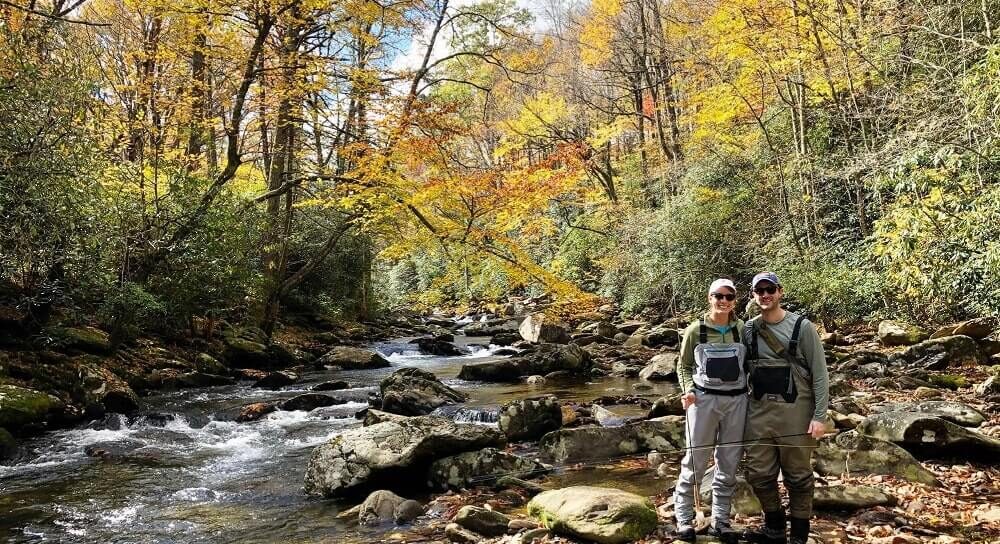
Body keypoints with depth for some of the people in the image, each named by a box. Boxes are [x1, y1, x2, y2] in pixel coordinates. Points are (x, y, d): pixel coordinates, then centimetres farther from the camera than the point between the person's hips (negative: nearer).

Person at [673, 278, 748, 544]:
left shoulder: (743, 330, 3)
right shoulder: (695, 330, -1)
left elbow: (750, 365, 11)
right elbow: (684, 366, 5)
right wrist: (688, 390, -11)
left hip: (736, 401, 2)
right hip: (703, 399, -2)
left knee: (729, 464, 9)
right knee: (695, 461, 3)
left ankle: (720, 521, 21)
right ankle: (684, 518, 17)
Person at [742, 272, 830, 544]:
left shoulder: (802, 327, -4)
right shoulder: (748, 330, 6)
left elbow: (820, 374, -4)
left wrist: (820, 416, -10)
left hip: (795, 410, -3)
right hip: (759, 410, 3)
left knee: (798, 476, 5)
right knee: (759, 473, 7)